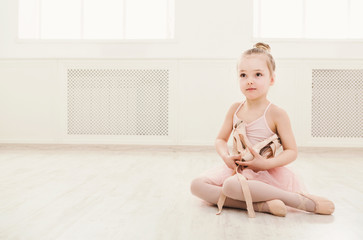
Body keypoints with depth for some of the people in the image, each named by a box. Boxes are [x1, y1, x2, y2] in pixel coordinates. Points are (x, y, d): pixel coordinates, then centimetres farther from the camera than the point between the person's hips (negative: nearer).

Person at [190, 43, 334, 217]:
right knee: (197, 185, -14)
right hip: (238, 168, 6)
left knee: (232, 185, -37)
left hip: (264, 172, -6)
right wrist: (226, 157, -12)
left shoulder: (276, 114, -10)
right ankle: (261, 205, -24)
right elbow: (221, 139, 10)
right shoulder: (235, 109, 4)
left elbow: (291, 151, -7)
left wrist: (266, 163, -24)